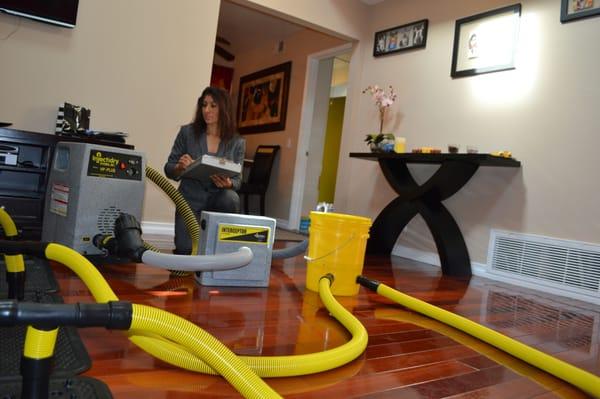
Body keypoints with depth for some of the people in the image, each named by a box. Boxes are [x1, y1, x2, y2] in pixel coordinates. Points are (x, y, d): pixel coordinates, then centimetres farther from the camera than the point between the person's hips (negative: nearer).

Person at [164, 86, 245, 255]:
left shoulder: (237, 142, -3)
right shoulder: (187, 132, -5)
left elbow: (237, 180, 0)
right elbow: (169, 169, -1)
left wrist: (228, 183, -24)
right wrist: (180, 167, -24)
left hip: (218, 198, 0)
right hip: (190, 200, 0)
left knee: (230, 198, -35)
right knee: (185, 250, -16)